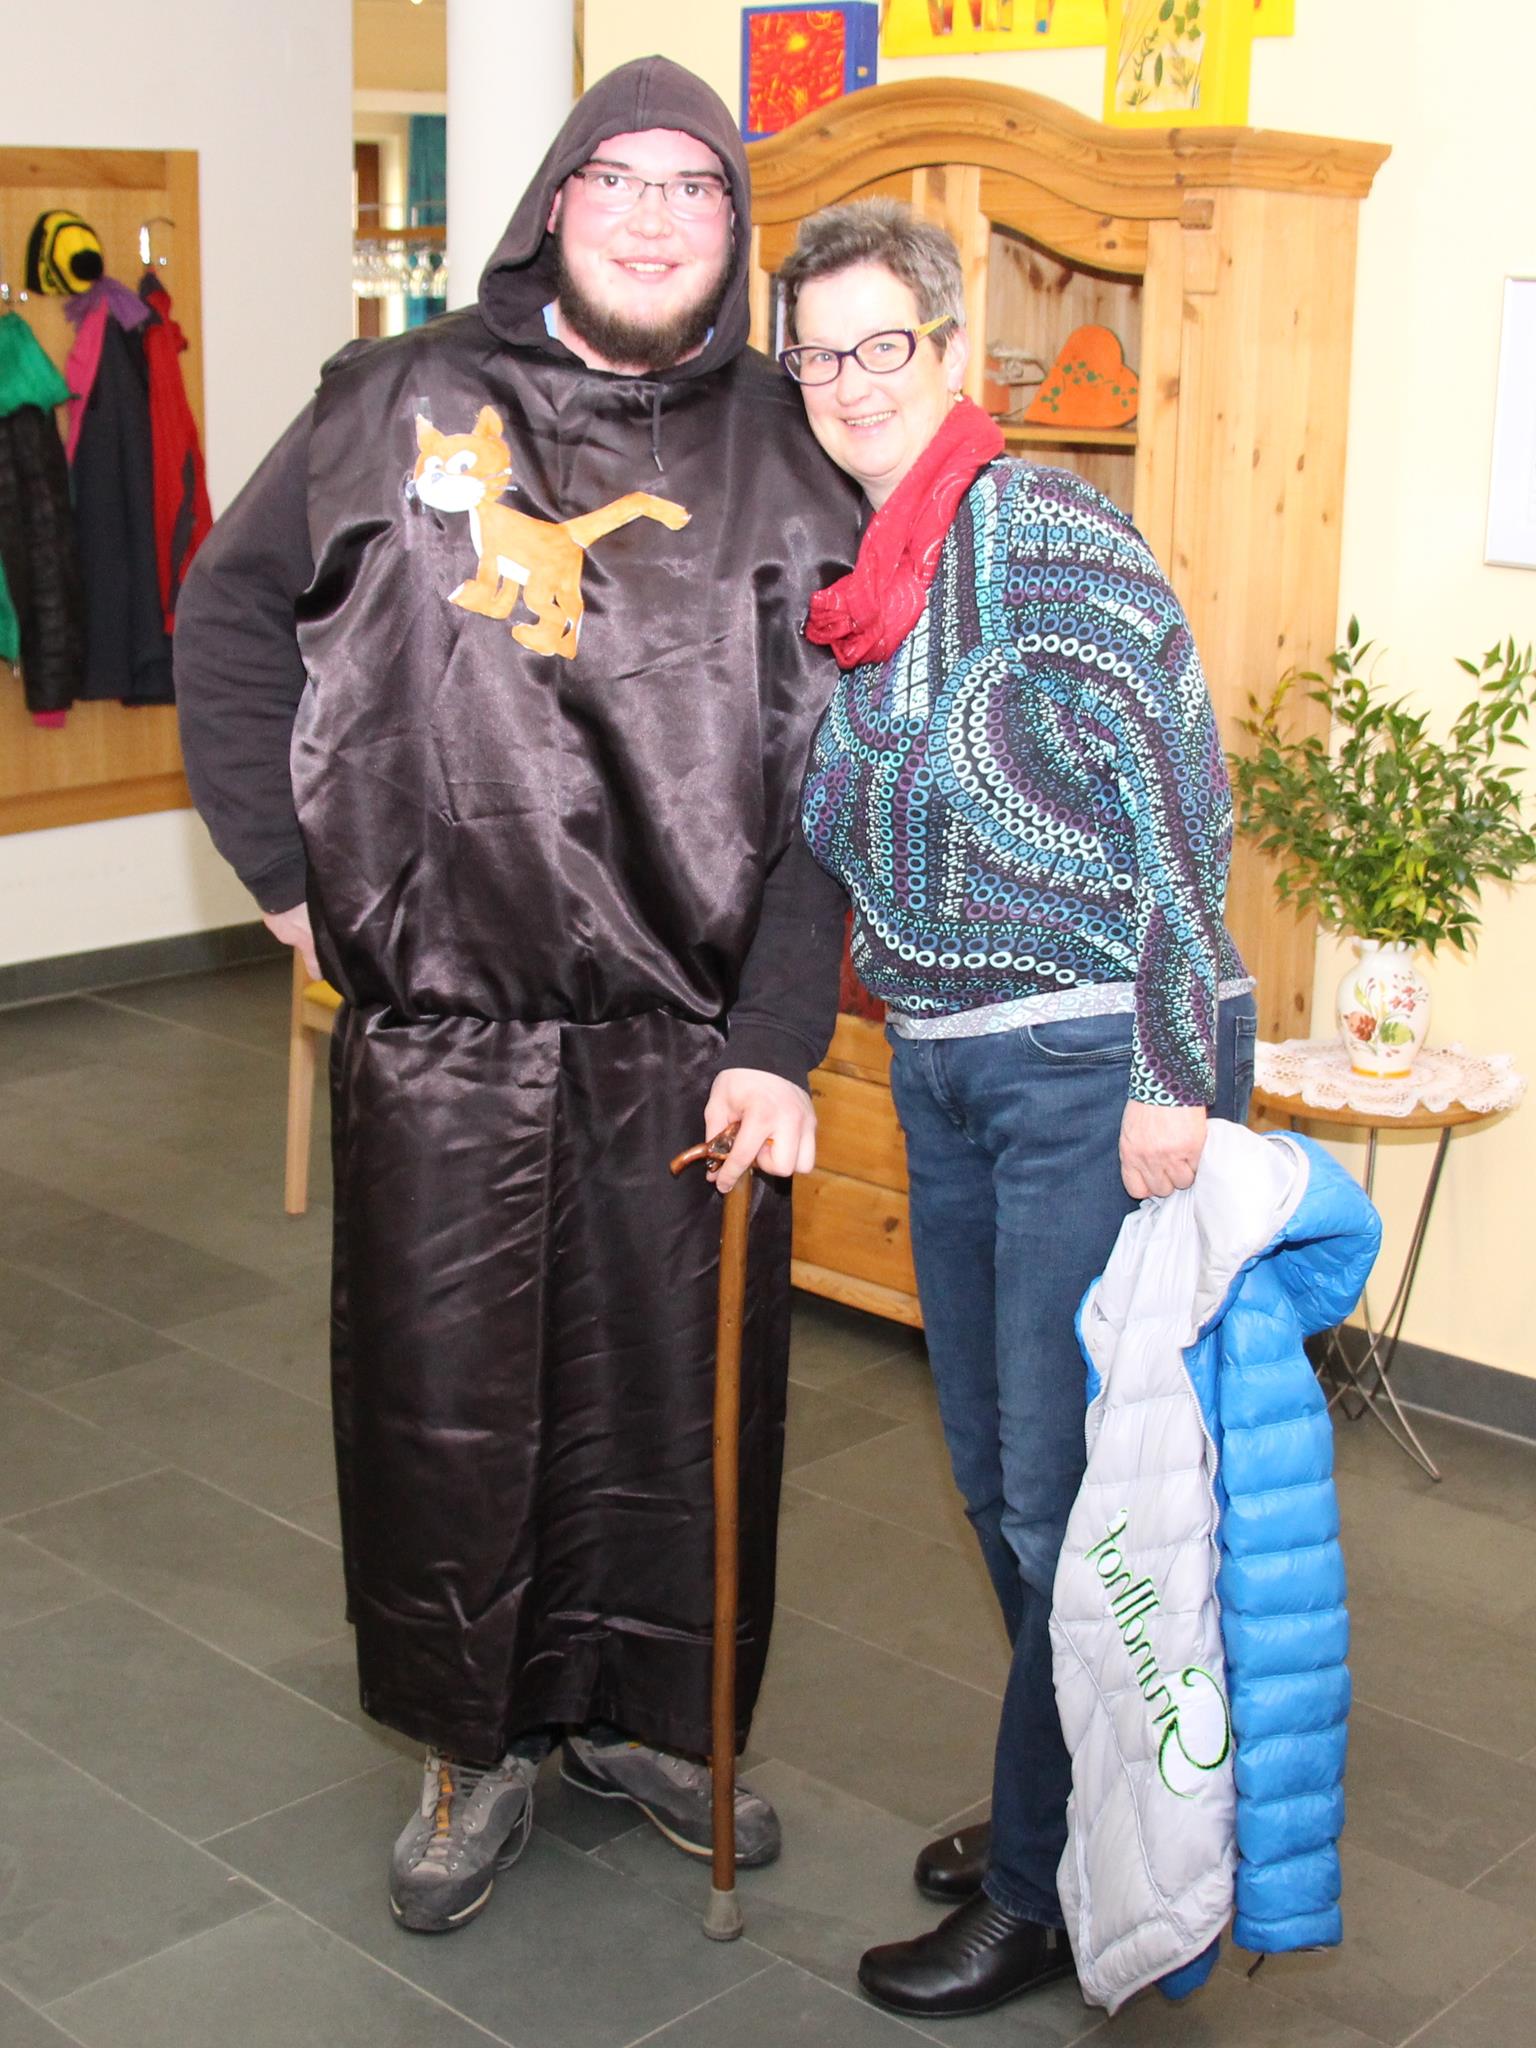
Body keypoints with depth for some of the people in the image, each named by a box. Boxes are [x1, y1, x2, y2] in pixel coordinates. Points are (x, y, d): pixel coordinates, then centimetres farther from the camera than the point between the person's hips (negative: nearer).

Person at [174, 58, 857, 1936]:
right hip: (435, 1039, 0)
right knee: (441, 1408, 10)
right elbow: (231, 613, 12)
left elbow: (824, 779, -2)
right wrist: (279, 866, 3)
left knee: (675, 1405, 11)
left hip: (687, 1047, 0)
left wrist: (779, 1041, -10)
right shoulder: (400, 404, 4)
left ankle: (639, 1717, 35)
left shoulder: (781, 462, 3)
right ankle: (473, 1751, 31)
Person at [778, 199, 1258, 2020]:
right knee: (991, 1467, 17)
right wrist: (895, 996, 17)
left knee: (1068, 1485, 1)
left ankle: (1043, 1888, 17)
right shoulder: (840, 578, 8)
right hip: (942, 1066, 8)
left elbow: (1182, 804, -18)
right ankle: (1065, 1800, 36)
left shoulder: (1048, 541, -15)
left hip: (1098, 1070, -8)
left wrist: (1173, 1081, -19)